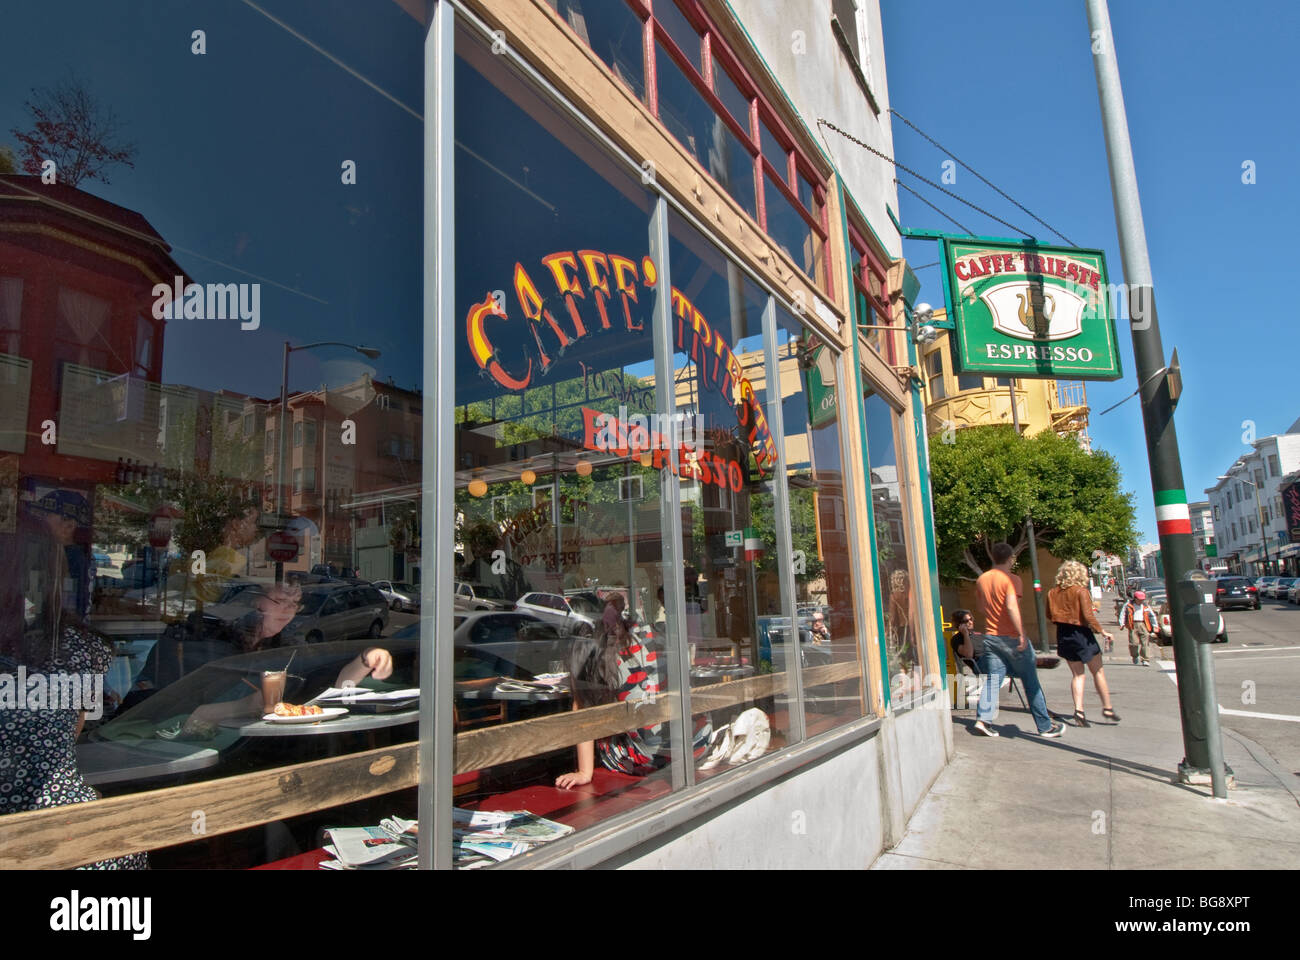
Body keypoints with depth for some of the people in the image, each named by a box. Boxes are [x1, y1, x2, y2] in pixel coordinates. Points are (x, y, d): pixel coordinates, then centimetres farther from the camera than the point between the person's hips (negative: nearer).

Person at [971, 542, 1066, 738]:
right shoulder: (1010, 579, -13)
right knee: (1030, 681, 6)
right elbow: (1011, 606, -24)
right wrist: (1021, 634, -22)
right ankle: (1046, 726, 14)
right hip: (1011, 637, -5)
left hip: (991, 635, 5)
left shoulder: (982, 579, 7)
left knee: (992, 678, 5)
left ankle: (982, 719, -8)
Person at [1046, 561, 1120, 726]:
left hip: (1063, 635, 5)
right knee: (1098, 671, 11)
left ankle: (1078, 709, -3)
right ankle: (1107, 708, 17)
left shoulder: (1053, 592, 3)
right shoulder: (1081, 591, -12)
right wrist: (1102, 631, -8)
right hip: (1081, 633, -4)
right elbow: (1088, 616, -17)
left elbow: (1049, 615, 8)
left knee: (1077, 674, 9)